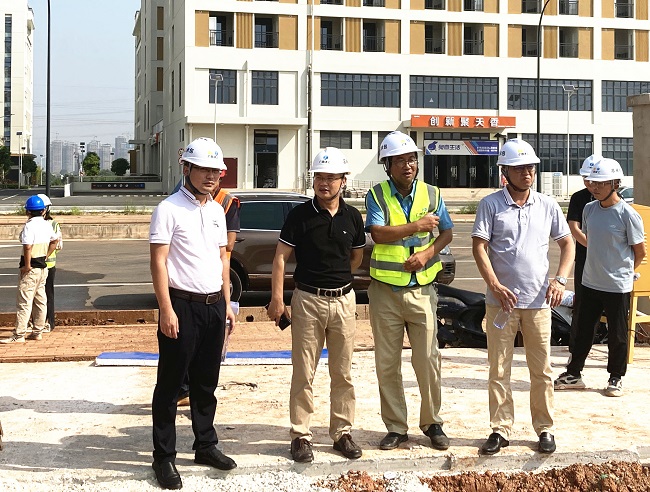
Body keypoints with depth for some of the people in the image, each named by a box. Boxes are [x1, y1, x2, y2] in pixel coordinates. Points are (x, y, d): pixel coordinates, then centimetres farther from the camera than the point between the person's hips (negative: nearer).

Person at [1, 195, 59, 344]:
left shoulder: (29, 225, -16)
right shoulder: (46, 225, 9)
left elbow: (27, 247, -26)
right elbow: (55, 240, 25)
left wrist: (27, 266, -18)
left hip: (31, 269, -8)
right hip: (43, 267, 8)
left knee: (24, 302, -6)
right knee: (40, 300, 12)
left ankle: (19, 335, -4)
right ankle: (37, 332, 19)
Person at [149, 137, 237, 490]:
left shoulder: (217, 210, 13)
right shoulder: (169, 209, -8)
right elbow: (158, 262, -12)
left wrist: (227, 303, 14)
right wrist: (167, 310, -17)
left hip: (214, 304, 7)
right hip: (182, 304, -6)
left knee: (206, 382, 15)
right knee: (170, 383, 1)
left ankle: (205, 446, 27)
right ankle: (164, 457, 9)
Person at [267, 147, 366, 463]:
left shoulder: (352, 217, 4)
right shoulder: (300, 215, -4)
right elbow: (281, 257, -5)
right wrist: (277, 298, -11)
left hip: (344, 300, 3)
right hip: (307, 300, -2)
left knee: (342, 373, 9)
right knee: (303, 374, 2)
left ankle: (342, 433, 20)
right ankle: (300, 435, 11)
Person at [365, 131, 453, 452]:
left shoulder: (431, 194, 5)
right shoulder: (376, 195, -2)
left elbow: (447, 233, 7)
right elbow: (378, 233, -16)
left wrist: (427, 253, -10)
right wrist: (417, 226, -13)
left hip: (421, 290, 1)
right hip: (385, 290, -1)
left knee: (427, 359, 2)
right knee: (387, 363, 6)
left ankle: (432, 423, 19)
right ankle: (396, 427, 18)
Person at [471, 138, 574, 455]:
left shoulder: (547, 206, 5)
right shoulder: (491, 205, -3)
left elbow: (567, 243, 10)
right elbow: (479, 247, -7)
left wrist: (560, 279, -4)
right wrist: (494, 284, -17)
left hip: (538, 301, 2)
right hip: (501, 299, -1)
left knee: (541, 369, 8)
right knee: (499, 370, 6)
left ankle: (545, 428, 21)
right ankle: (500, 429, 17)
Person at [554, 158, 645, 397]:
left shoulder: (628, 214, -14)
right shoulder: (589, 209, 3)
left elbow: (640, 252, -6)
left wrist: (622, 271, 7)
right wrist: (600, 265, 13)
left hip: (617, 286, -5)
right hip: (590, 283, 5)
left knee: (617, 335, 8)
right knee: (583, 330, 13)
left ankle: (616, 378, 23)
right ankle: (574, 374, 25)